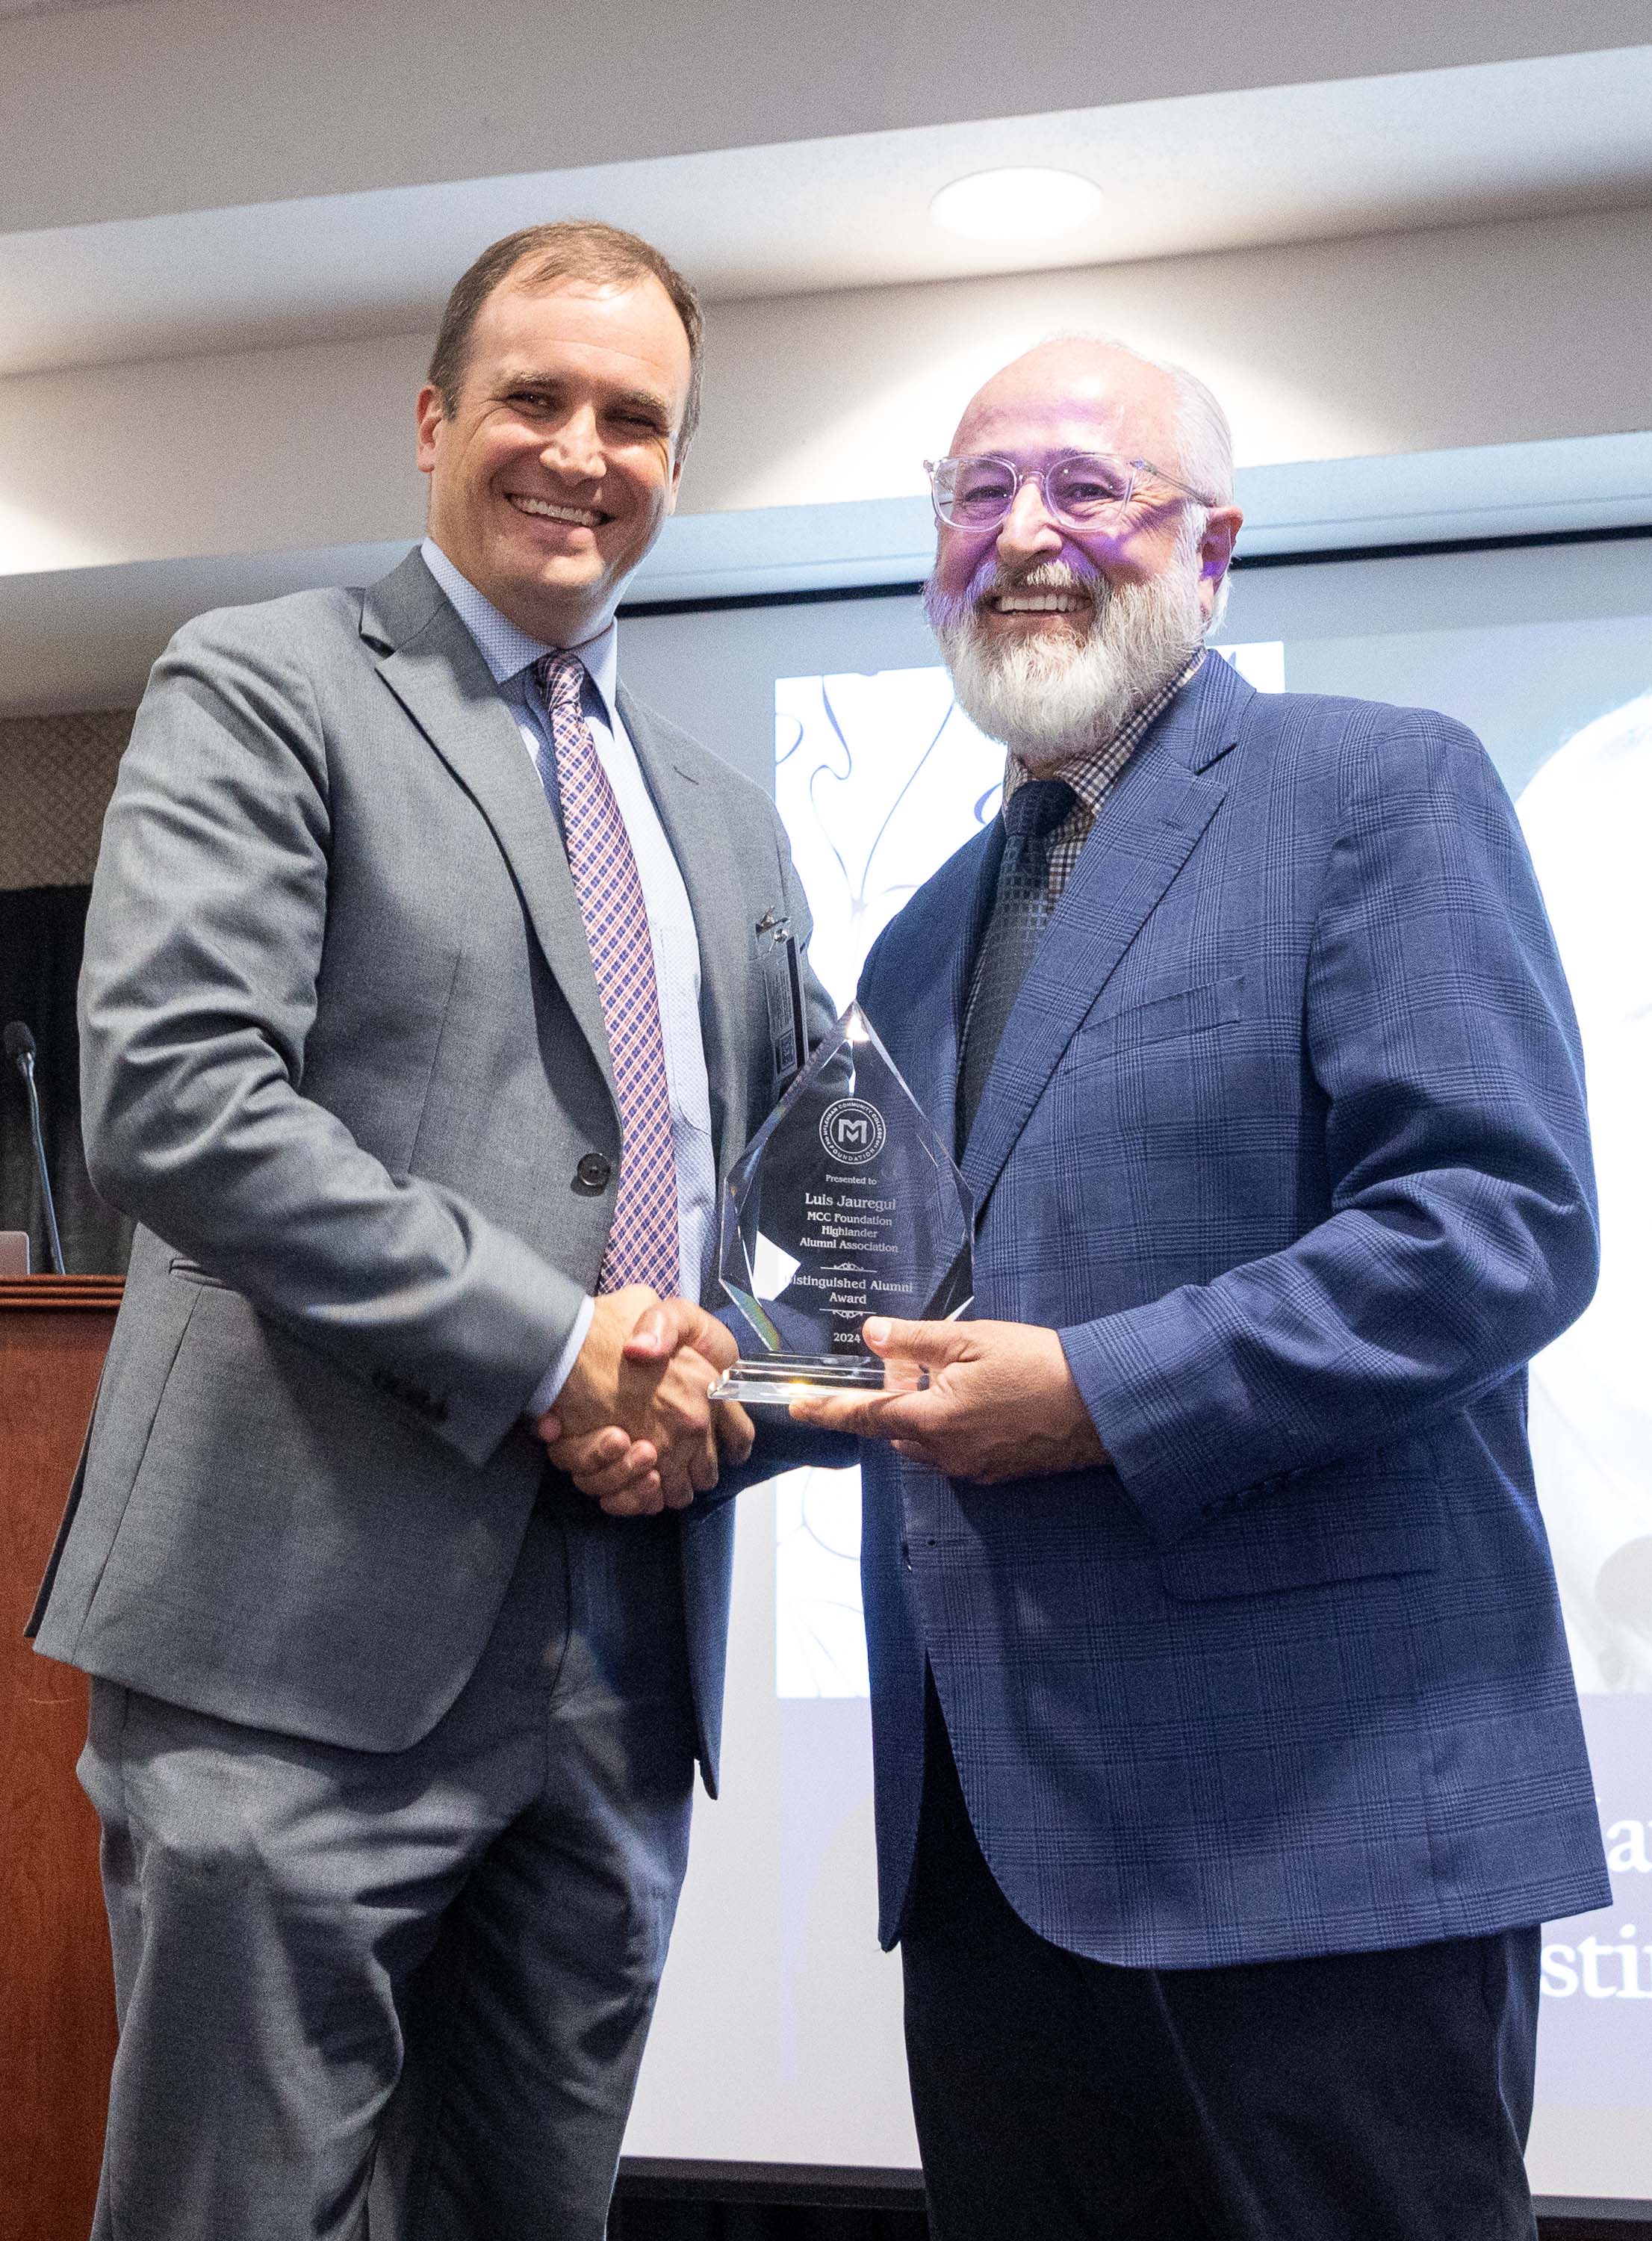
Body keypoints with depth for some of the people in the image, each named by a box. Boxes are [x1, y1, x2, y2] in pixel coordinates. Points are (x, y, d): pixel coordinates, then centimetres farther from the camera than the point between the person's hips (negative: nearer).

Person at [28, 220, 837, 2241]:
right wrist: (541, 1340, -16)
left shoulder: (723, 815, 19)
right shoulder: (262, 689, 0)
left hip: (627, 1647, 6)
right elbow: (170, 1096, -14)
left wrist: (721, 1381, 1)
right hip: (313, 1621, -5)